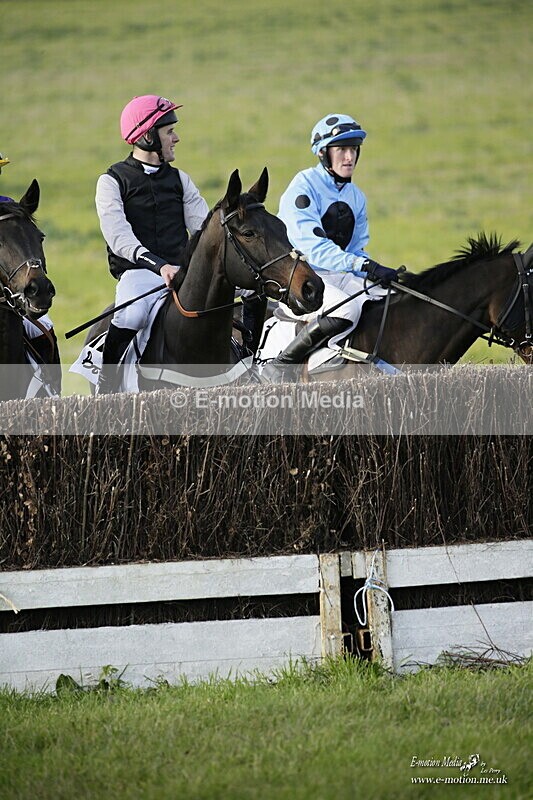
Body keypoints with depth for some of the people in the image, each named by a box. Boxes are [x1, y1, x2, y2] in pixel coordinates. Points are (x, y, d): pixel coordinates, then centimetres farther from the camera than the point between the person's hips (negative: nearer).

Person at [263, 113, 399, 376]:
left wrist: (379, 272, -7)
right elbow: (313, 247, -25)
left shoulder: (356, 197, 12)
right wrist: (364, 265, -35)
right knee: (346, 310, -34)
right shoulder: (304, 185, -14)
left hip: (337, 276, 8)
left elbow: (356, 250, 15)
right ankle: (281, 364, -22)